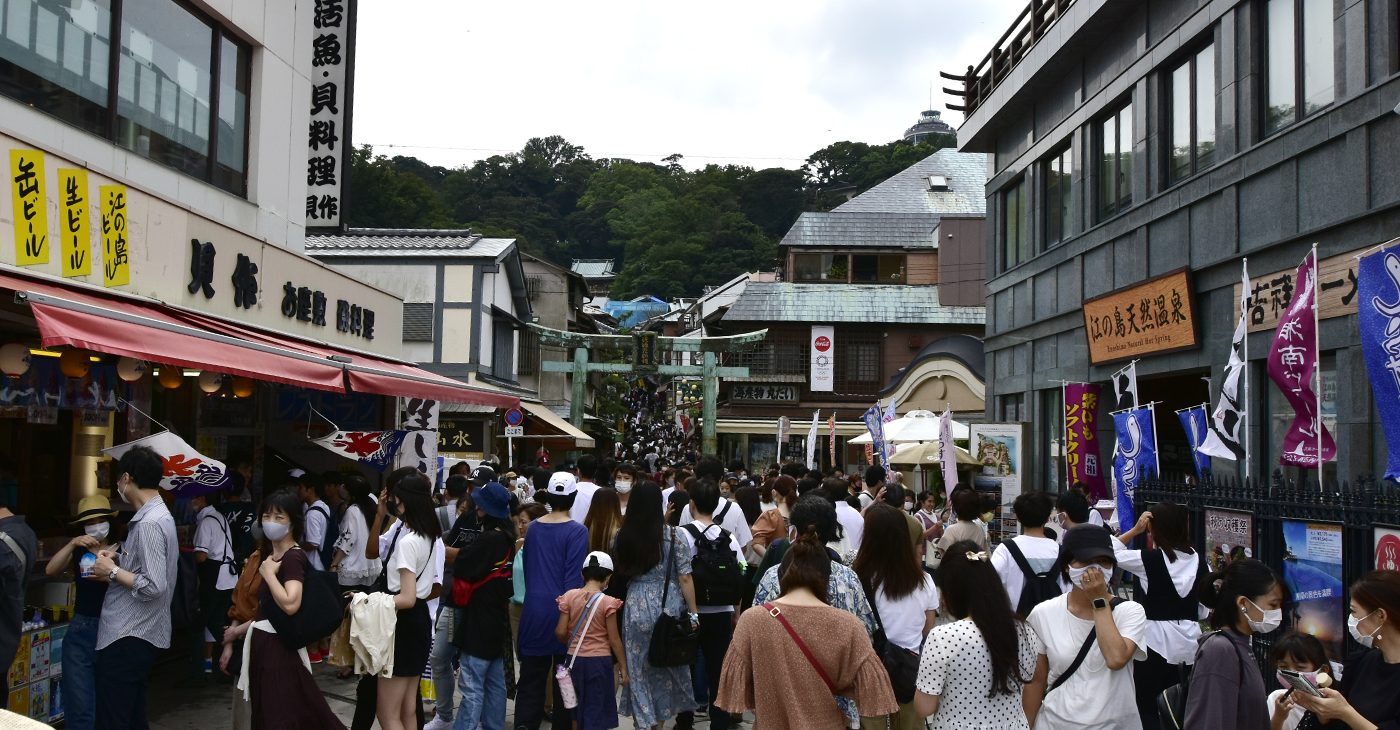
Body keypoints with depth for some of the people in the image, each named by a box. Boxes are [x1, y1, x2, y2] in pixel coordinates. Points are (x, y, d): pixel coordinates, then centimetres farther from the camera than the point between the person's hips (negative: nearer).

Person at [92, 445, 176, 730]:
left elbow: (154, 587, -25)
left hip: (127, 639, -10)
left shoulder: (149, 524, -19)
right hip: (136, 634, 10)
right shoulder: (160, 515, 14)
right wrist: (118, 561, 11)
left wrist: (113, 572, -13)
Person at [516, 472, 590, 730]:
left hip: (534, 609, 4)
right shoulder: (577, 531, -10)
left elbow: (526, 569, 13)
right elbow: (574, 577, -12)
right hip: (562, 610, -4)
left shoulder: (534, 528, 5)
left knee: (531, 677, 7)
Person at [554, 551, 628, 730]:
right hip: (599, 660, -4)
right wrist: (623, 668, -2)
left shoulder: (569, 596, -3)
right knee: (596, 710, 4)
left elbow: (560, 632, -4)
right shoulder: (608, 602, -12)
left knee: (578, 708, 21)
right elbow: (614, 639, -10)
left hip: (575, 659, 4)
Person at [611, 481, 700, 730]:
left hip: (635, 608, 1)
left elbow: (618, 572, 8)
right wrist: (693, 613, -1)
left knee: (637, 666, 11)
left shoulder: (622, 536, -2)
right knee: (666, 665, 14)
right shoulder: (672, 535, -9)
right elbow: (685, 578, -8)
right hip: (668, 607, -1)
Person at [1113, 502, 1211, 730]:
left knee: (1149, 710, 3)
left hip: (1156, 640, -5)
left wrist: (1134, 530, -2)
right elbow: (1204, 608, 8)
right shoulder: (1199, 560, 2)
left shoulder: (1148, 560, -14)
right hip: (1188, 641, 5)